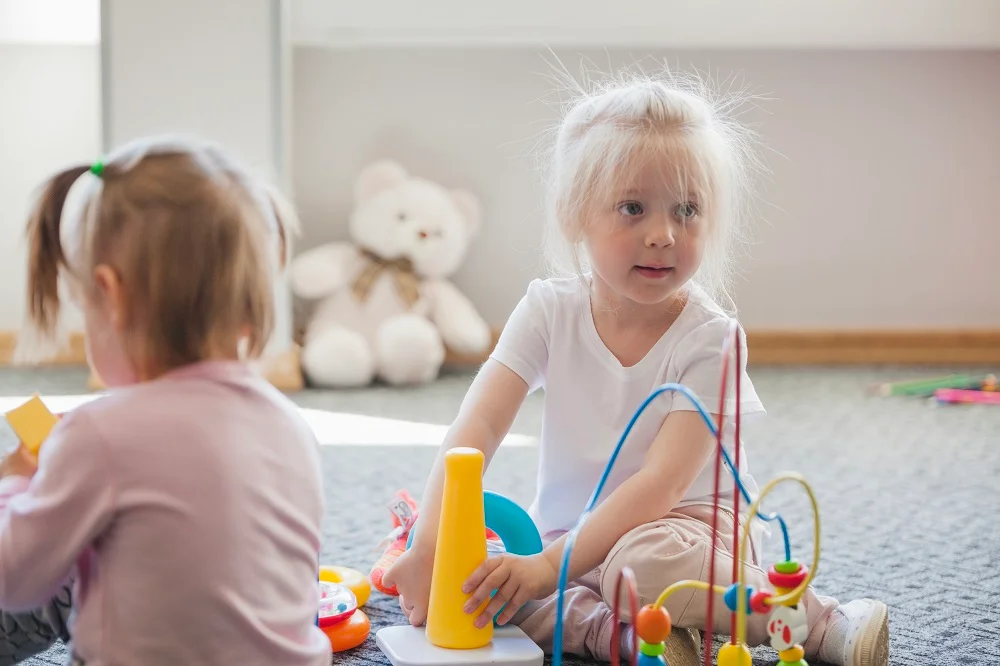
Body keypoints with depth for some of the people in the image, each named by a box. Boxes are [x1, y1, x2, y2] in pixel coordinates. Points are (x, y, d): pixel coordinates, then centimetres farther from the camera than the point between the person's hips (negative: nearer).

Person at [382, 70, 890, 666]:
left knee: (642, 561, -38)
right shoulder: (549, 310, -6)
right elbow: (477, 427, -17)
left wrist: (549, 566, -36)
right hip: (574, 533, 4)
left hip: (689, 529, -4)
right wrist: (431, 545, -33)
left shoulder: (707, 338, -17)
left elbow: (661, 484, -26)